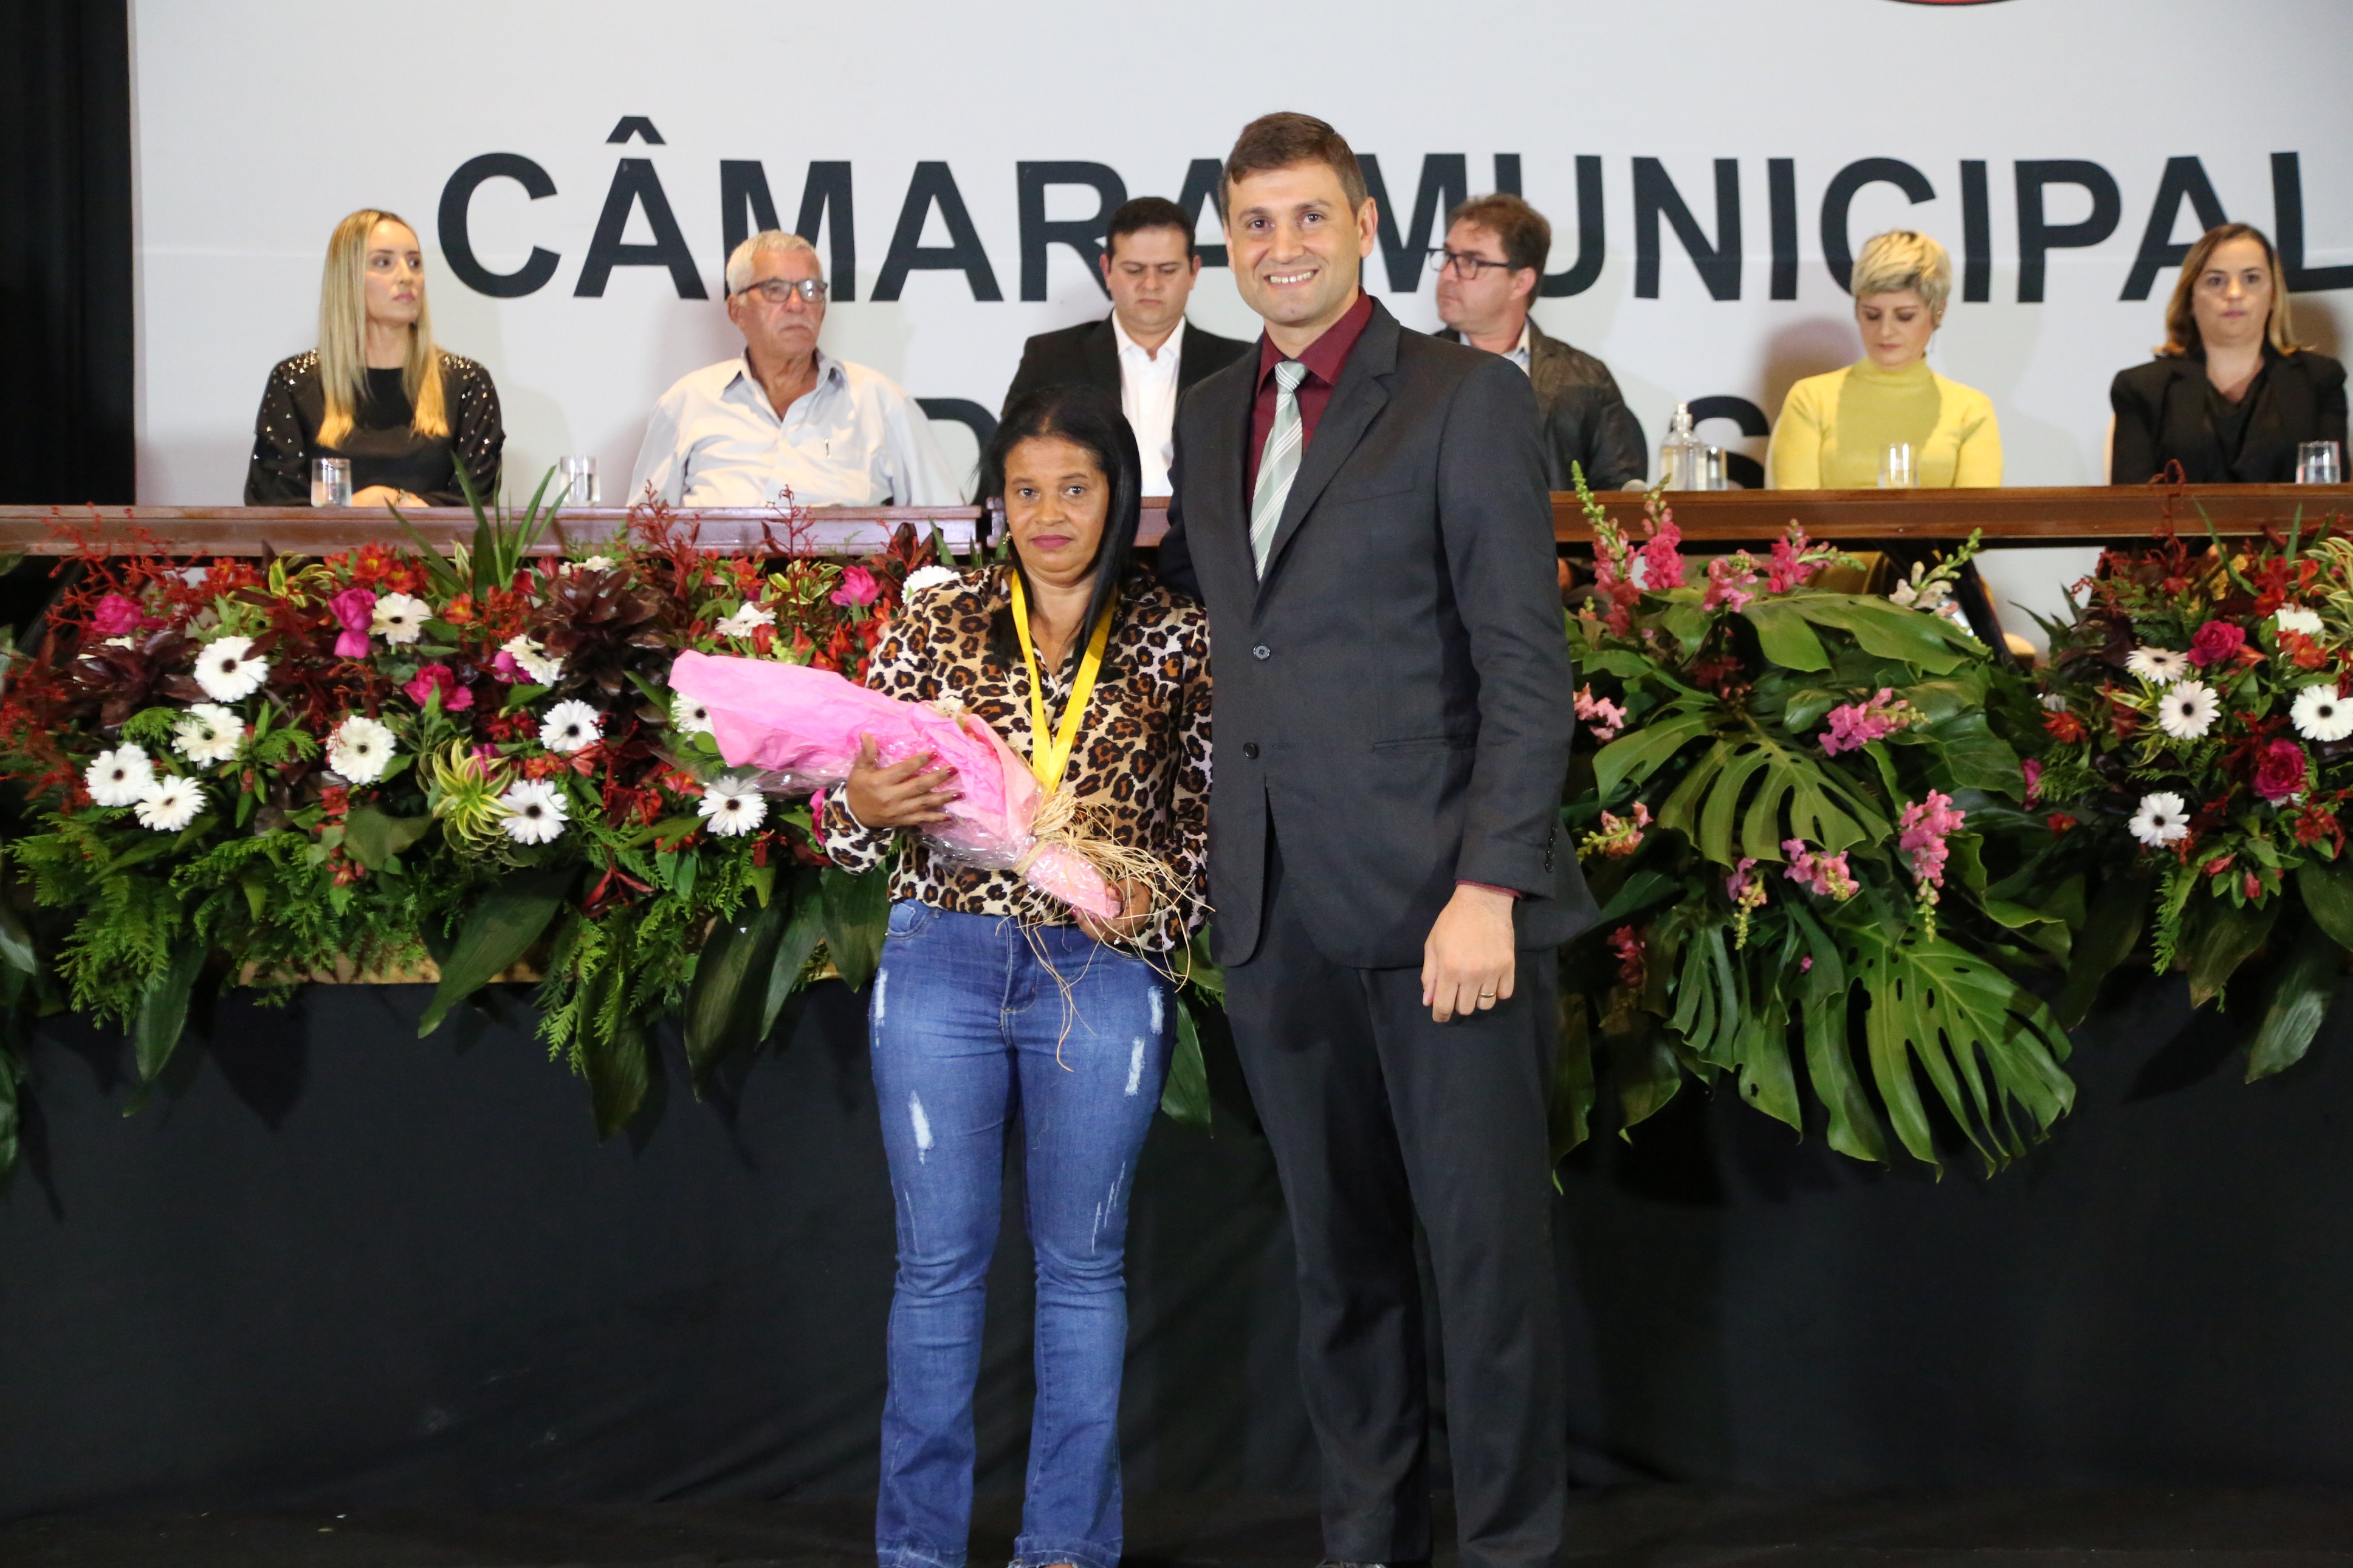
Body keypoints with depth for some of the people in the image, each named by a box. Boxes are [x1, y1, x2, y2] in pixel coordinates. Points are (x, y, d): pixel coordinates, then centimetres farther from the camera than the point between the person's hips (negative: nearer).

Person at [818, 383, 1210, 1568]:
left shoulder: (1175, 640, 3)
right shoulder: (939, 622, 5)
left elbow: (1208, 817, 5)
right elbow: (857, 811, 3)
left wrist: (1154, 902, -14)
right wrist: (865, 801, -20)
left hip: (1100, 972, 0)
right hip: (941, 962, 1)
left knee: (1079, 1264, 7)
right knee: (938, 1260, 5)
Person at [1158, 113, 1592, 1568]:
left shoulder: (1469, 397, -3)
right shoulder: (1211, 417, 17)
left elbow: (1528, 663, -9)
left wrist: (1491, 886, -16)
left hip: (1438, 898, -5)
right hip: (1282, 907, 6)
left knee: (1489, 1246, 0)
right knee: (1340, 1255, 13)